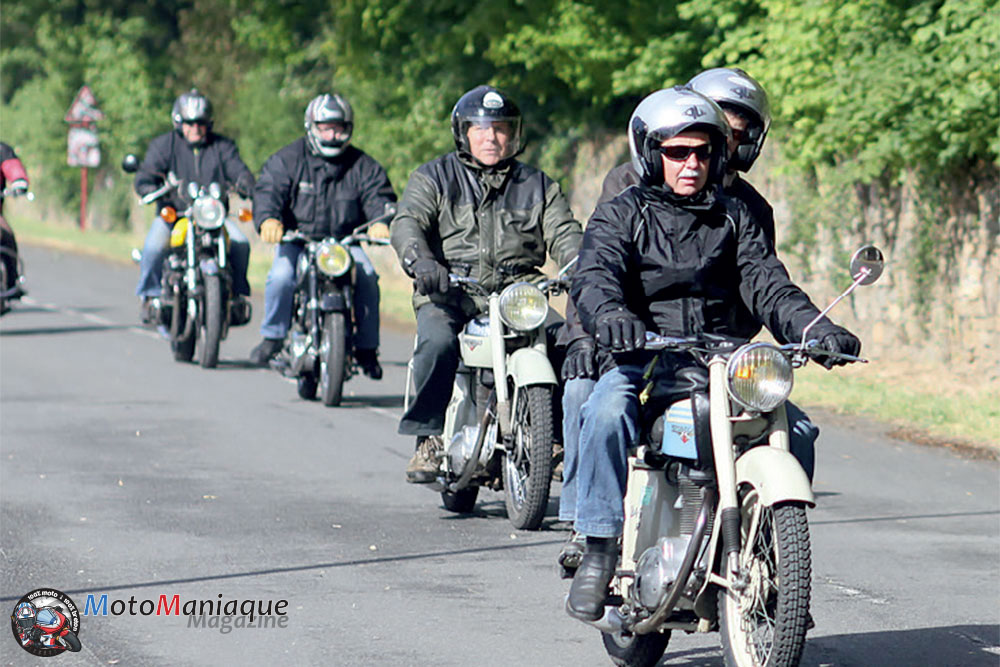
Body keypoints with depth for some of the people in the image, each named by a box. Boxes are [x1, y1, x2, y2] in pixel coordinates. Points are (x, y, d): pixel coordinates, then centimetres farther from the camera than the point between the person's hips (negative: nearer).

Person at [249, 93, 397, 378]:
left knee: (367, 276, -24)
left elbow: (379, 196, -3)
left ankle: (366, 348, -11)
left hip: (345, 242, 1)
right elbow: (268, 190, -11)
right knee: (281, 276, -28)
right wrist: (268, 219, -34)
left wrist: (381, 221, -28)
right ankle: (272, 336, -6)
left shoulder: (363, 166, 5)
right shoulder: (287, 159, 0)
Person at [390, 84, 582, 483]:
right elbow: (408, 222, -3)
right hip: (450, 294, -2)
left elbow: (563, 233, 8)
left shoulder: (536, 185, 20)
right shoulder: (435, 178, 13)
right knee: (438, 341, -33)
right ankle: (428, 439, -22)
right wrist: (420, 260, -26)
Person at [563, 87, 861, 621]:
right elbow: (594, 275, -11)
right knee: (608, 412, -36)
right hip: (640, 358, -3)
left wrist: (819, 331, -12)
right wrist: (609, 315, -36)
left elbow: (768, 286, 9)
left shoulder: (735, 218, 20)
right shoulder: (620, 215, 8)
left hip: (720, 363, 3)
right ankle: (599, 551, -27)